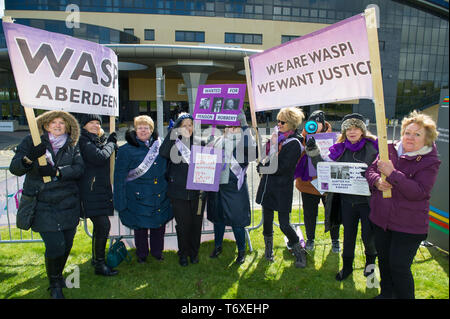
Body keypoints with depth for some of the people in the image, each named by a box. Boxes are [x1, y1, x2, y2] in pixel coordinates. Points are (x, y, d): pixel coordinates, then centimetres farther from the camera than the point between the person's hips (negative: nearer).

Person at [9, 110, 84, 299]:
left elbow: (79, 168, -4)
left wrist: (57, 172, -19)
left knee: (67, 245, 10)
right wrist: (28, 159, -28)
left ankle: (58, 275, 38)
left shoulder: (72, 146, 7)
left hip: (68, 204, 3)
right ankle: (55, 285, 18)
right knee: (55, 246, -8)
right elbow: (15, 168, -7)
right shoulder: (32, 142, 0)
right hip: (43, 205, -3)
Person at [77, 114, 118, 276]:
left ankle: (96, 258, 30)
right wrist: (110, 144, -6)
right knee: (103, 225, -11)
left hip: (100, 189, 9)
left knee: (100, 225, 15)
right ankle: (99, 264, 0)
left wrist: (111, 142, 7)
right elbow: (99, 157, -22)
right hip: (91, 190, -9)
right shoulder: (83, 140, -8)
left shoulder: (97, 140, 21)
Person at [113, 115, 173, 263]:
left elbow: (167, 170, 18)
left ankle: (157, 251, 34)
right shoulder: (126, 150, -4)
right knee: (140, 226, 9)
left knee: (160, 224, 12)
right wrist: (121, 202, -7)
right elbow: (119, 177, -3)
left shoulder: (160, 146, 7)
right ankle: (142, 254, 31)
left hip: (160, 197, 3)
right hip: (139, 198, -3)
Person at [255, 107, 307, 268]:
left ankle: (300, 252, 22)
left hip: (282, 188, -6)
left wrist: (262, 169, -7)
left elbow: (280, 168, -17)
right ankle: (268, 249, 33)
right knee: (267, 220, 13)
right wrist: (262, 164, 0)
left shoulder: (294, 143, -13)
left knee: (284, 224, -1)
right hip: (268, 184, 6)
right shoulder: (277, 134, 8)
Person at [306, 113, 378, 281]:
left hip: (368, 200, -2)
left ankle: (370, 258, 40)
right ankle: (347, 265, 35)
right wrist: (314, 153, -7)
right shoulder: (339, 149, 4)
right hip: (347, 200, 3)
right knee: (348, 234, 15)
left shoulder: (373, 146, -4)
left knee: (368, 235, 6)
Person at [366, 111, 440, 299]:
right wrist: (377, 181, -15)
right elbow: (371, 169, 7)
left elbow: (419, 192, -22)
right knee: (384, 260, 21)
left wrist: (392, 174, -27)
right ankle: (386, 293, 43)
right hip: (381, 218, 5)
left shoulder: (429, 162, -11)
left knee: (399, 267, 0)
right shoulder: (390, 150, 1)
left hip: (408, 225, -5)